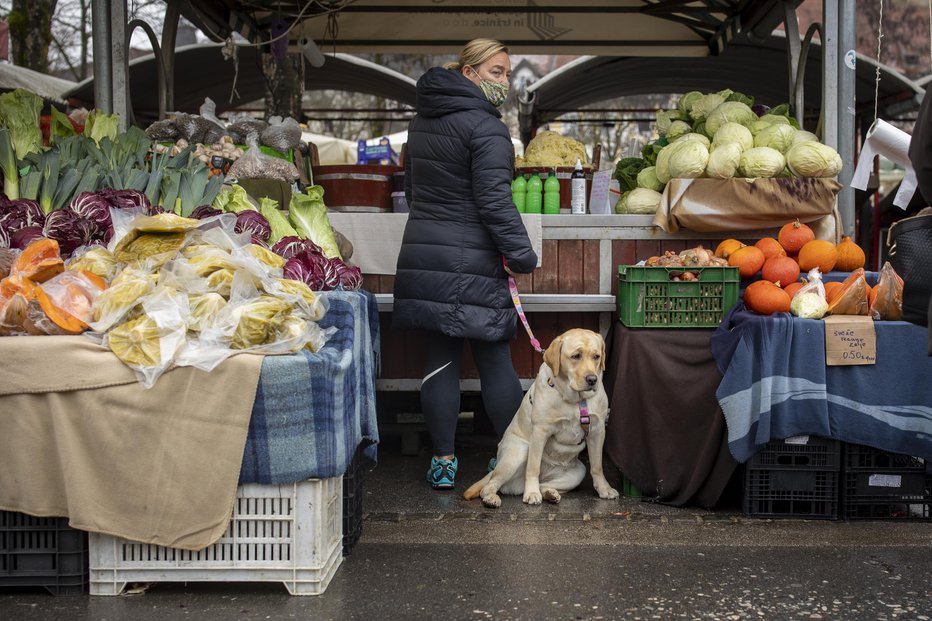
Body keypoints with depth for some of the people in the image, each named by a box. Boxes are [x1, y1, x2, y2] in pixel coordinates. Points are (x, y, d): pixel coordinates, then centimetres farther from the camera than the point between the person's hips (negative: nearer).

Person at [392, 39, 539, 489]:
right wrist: (520, 254, -14)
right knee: (495, 359, 2)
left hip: (422, 252, 7)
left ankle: (443, 461, 12)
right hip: (472, 261, -7)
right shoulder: (485, 126, -11)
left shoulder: (421, 121, 16)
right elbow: (493, 199, -18)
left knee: (439, 358, 8)